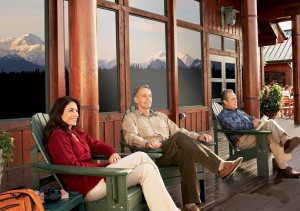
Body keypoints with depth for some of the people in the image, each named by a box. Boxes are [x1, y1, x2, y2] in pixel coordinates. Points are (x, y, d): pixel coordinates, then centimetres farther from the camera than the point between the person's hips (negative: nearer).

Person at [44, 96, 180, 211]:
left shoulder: (77, 134, 22)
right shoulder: (58, 136, -7)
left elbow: (97, 145, 15)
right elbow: (73, 167, -15)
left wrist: (112, 153, -8)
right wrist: (106, 166, -14)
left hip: (94, 175, 9)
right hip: (87, 186, -9)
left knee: (146, 170, -12)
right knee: (140, 157, -15)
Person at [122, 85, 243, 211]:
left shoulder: (161, 116, 30)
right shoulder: (130, 119, 12)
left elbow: (178, 130, 21)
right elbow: (131, 137, -9)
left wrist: (198, 137, 2)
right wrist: (147, 142, -31)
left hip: (172, 154, 5)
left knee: (187, 154, -32)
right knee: (179, 137, -30)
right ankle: (220, 167, -37)